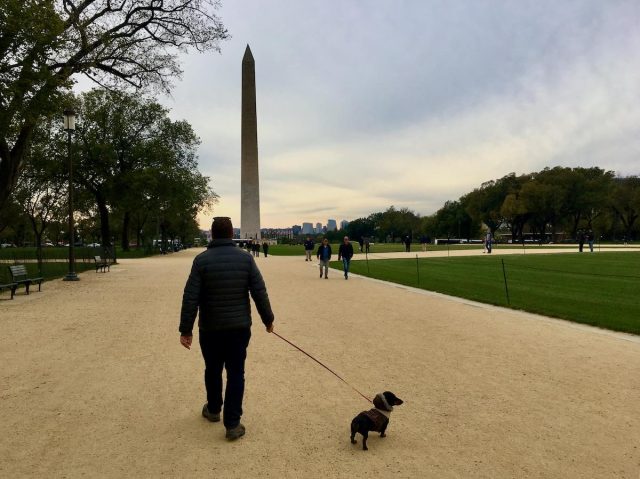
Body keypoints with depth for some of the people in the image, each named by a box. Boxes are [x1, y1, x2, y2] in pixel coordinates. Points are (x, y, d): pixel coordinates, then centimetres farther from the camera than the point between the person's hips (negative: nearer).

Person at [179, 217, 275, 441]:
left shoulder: (202, 260, -9)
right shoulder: (246, 258, -6)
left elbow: (190, 298, -11)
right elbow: (260, 292, -5)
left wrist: (185, 329, -5)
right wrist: (268, 319, 7)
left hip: (210, 328, 0)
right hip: (239, 327, 0)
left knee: (213, 370, 20)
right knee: (236, 374, 7)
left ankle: (213, 410, 40)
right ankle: (232, 424, 10)